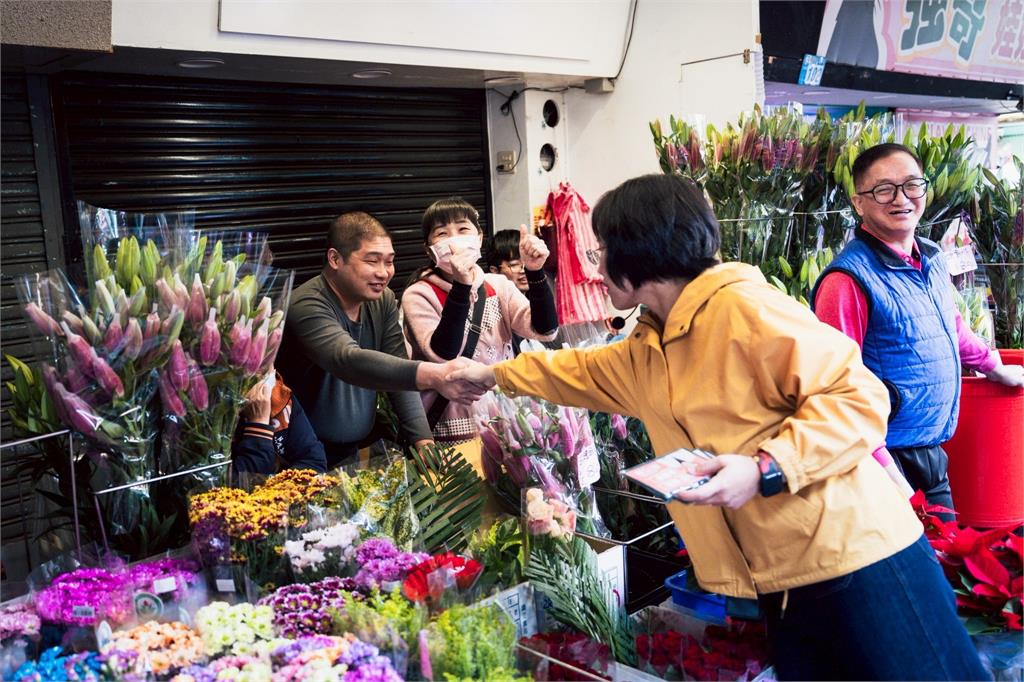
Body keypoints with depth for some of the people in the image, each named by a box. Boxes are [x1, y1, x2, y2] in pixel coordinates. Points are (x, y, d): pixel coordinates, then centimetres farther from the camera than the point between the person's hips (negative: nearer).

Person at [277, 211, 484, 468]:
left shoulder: (383, 299, 1)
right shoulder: (307, 307, -20)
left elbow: (399, 370, 0)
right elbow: (349, 361, -37)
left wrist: (424, 440, -14)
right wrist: (433, 376, -50)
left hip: (363, 447, 6)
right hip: (309, 457, -6)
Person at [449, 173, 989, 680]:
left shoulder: (742, 307, -16)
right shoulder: (645, 350, 12)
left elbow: (859, 396, -18)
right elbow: (577, 371, 33)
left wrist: (765, 469, -26)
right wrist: (493, 374, 40)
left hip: (856, 560, -8)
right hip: (780, 581, 8)